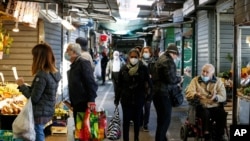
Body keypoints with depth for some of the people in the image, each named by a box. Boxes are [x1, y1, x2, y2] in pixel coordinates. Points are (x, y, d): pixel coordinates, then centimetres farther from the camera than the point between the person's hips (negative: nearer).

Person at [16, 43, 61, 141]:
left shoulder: (41, 75, -22)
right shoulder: (54, 73, 5)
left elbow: (34, 98, -19)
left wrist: (22, 85, -8)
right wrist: (25, 86, 9)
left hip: (39, 114, -9)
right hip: (47, 112, 9)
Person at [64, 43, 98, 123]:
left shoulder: (83, 63, -10)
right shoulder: (73, 66, 17)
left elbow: (91, 82, -17)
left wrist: (91, 100, -22)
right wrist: (72, 103, 18)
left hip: (84, 104, -9)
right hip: (76, 104, 9)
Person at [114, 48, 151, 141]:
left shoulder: (143, 68, -5)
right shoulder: (124, 69, -2)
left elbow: (148, 83, 1)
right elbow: (119, 85, 2)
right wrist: (117, 98, 4)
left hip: (139, 99, 0)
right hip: (126, 99, 0)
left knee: (137, 120, 14)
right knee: (126, 120, 3)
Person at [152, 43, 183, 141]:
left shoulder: (161, 59, 17)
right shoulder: (168, 61, -15)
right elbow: (171, 78, -22)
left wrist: (176, 79, 15)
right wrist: (179, 79, -3)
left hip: (157, 91, 11)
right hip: (163, 93, -11)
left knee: (161, 118, 21)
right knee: (165, 119, -3)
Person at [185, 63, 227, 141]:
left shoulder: (218, 81, 11)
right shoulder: (195, 80, 10)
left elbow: (223, 96, 0)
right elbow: (188, 94, -2)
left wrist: (215, 97, -22)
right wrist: (195, 95, -25)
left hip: (215, 106, 1)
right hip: (201, 106, -1)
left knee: (222, 114, -29)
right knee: (205, 113, -34)